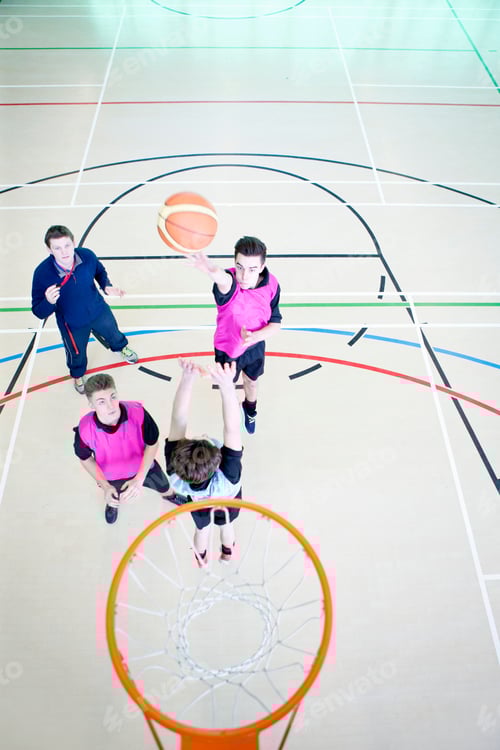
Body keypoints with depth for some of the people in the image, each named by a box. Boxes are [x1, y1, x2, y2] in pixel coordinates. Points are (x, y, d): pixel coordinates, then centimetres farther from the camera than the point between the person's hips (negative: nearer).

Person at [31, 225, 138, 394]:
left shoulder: (87, 256, -27)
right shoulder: (42, 273, -34)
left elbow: (100, 272, -1)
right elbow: (39, 312, -27)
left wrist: (106, 286, -20)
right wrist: (49, 302, -49)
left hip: (99, 311, 3)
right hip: (72, 325, -2)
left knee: (113, 334, 32)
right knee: (77, 353, 24)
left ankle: (121, 347, 71)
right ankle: (77, 375, 61)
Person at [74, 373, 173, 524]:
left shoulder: (138, 412, -40)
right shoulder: (85, 429, -37)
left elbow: (153, 443, -21)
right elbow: (85, 459, -13)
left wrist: (139, 479, -28)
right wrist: (105, 486, -20)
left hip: (143, 466, 0)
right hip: (111, 477, 0)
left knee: (164, 488, 30)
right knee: (114, 498, 35)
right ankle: (112, 503, 74)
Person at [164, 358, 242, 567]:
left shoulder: (174, 473, -48)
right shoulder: (227, 478, -52)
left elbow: (178, 423, -53)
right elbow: (232, 429, -63)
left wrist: (187, 379, -64)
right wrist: (227, 386, -76)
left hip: (197, 502, 1)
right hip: (228, 498, -1)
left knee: (202, 528, 35)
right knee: (226, 524, 34)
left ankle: (201, 559, 65)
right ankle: (227, 553, 66)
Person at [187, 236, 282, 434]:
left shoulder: (271, 285, -24)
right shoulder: (228, 282, -36)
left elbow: (275, 323, -13)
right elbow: (224, 280, -63)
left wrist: (255, 337, -33)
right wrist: (212, 270, -88)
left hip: (255, 347, 3)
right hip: (226, 348, -2)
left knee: (251, 382, 30)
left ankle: (250, 409, 65)